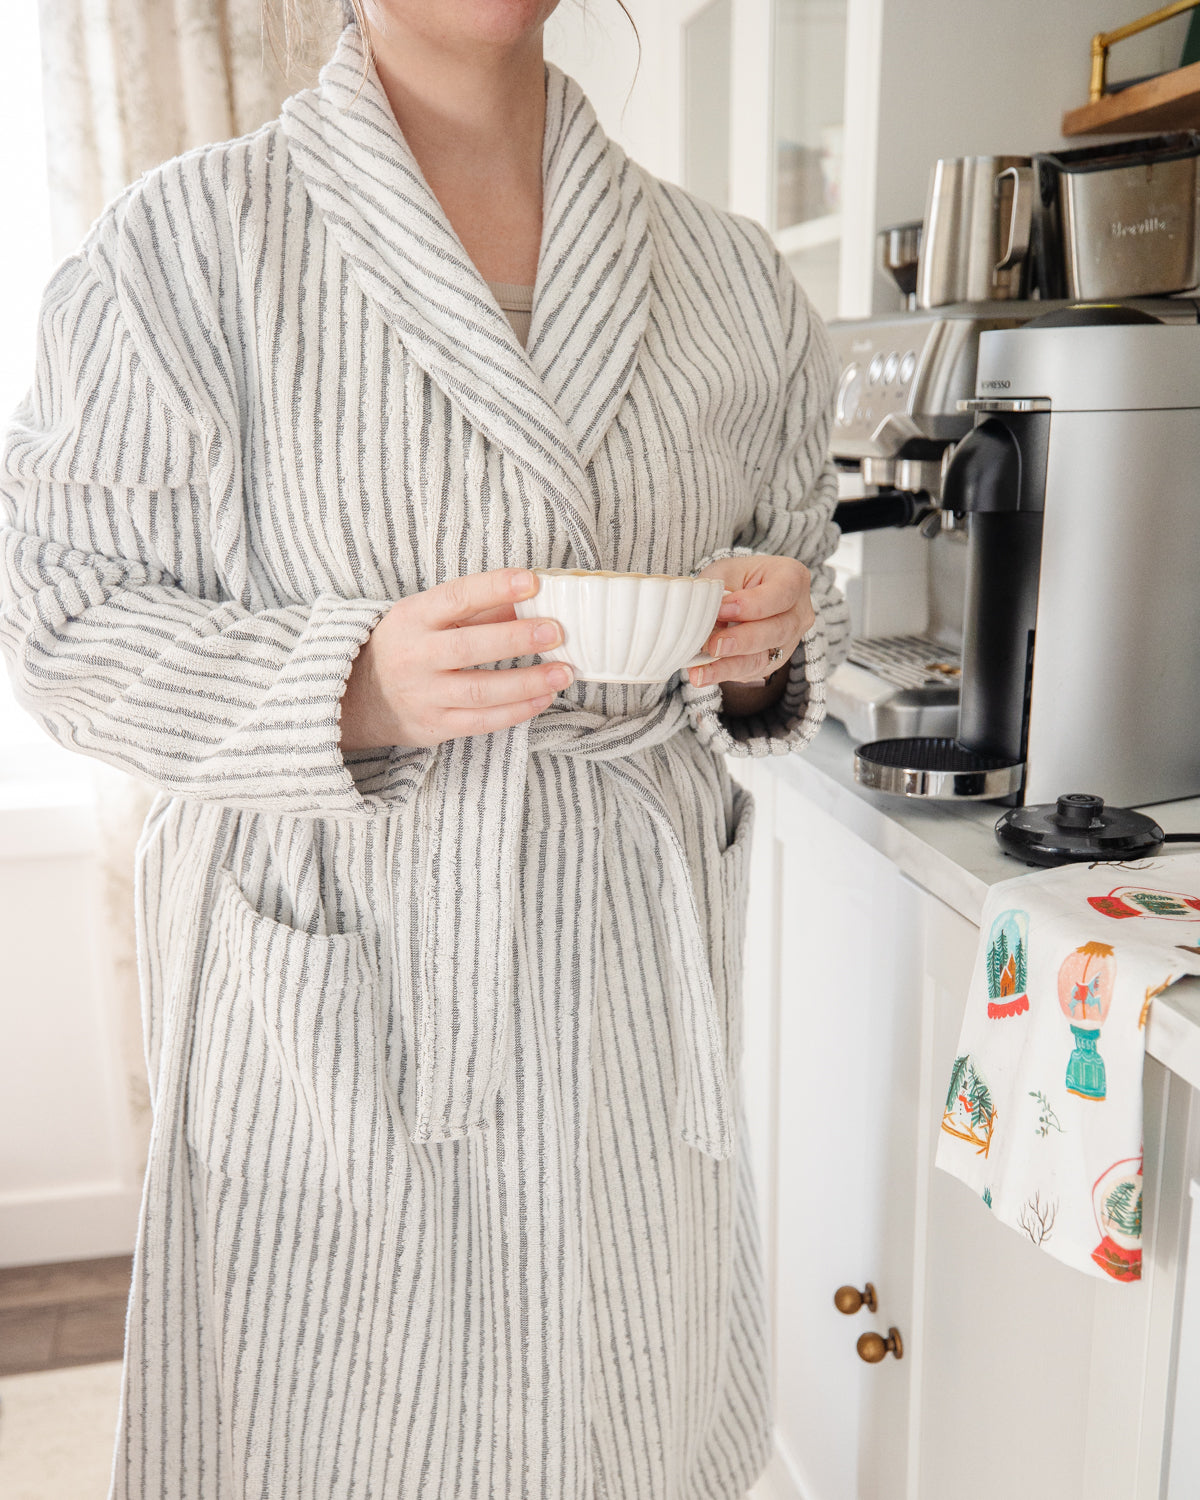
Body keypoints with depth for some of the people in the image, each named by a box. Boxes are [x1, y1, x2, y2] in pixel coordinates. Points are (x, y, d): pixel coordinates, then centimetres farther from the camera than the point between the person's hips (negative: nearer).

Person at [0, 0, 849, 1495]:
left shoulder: (733, 276, 7)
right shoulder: (183, 242, -5)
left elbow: (799, 568, 17)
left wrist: (769, 639, -7)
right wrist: (356, 685, -23)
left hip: (629, 965, 4)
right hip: (334, 983, -3)